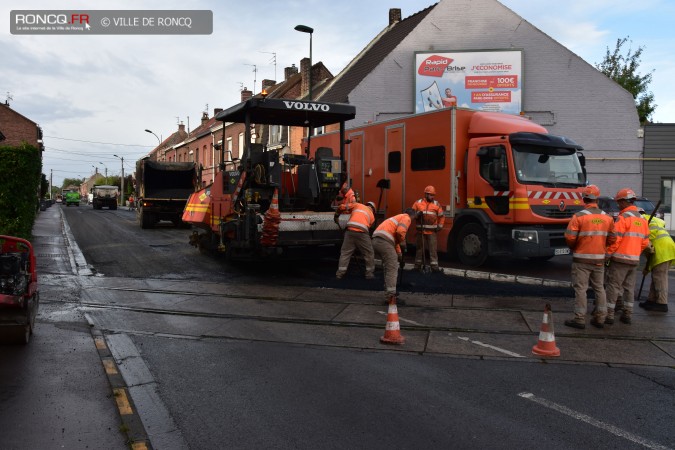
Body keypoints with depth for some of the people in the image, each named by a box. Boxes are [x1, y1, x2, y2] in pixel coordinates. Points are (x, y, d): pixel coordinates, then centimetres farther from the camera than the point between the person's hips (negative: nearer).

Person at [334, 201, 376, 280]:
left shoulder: (357, 205, 24)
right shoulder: (372, 216, 26)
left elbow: (342, 207, 15)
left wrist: (336, 215, 30)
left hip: (350, 231, 1)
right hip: (362, 233, -1)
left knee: (345, 252, 12)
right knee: (369, 253, 16)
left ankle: (340, 273, 11)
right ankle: (370, 273, 20)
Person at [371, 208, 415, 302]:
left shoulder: (398, 217, 34)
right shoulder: (407, 218, 5)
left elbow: (394, 236, 39)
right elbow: (400, 231, -15)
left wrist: (399, 253, 39)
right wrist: (402, 242, 3)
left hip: (376, 240, 9)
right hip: (384, 241, -9)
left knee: (388, 267, 21)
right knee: (392, 268, -8)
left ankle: (388, 291, 26)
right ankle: (391, 294, -15)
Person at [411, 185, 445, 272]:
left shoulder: (437, 204, 5)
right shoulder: (418, 203, 3)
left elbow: (441, 216, 13)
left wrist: (440, 226, 4)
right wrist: (417, 214, -13)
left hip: (432, 231, 0)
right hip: (420, 230, 0)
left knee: (433, 249, -3)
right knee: (419, 248, 9)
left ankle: (434, 266, 1)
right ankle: (417, 265, 18)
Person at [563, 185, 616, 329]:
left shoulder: (579, 216, -13)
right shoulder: (607, 218, 2)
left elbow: (570, 237, -16)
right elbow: (612, 239, 4)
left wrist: (573, 247, 4)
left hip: (582, 259, -4)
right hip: (599, 259, 5)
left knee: (580, 289, 1)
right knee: (599, 288, 15)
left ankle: (580, 319, 3)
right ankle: (600, 318, 20)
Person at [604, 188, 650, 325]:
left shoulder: (623, 217, -12)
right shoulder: (642, 219, 13)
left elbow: (615, 239, -16)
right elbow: (645, 242, 14)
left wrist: (607, 255, -9)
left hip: (620, 258, -7)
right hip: (634, 259, 7)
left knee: (613, 286, -3)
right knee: (629, 287, 13)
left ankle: (609, 314, -3)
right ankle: (627, 315, 17)